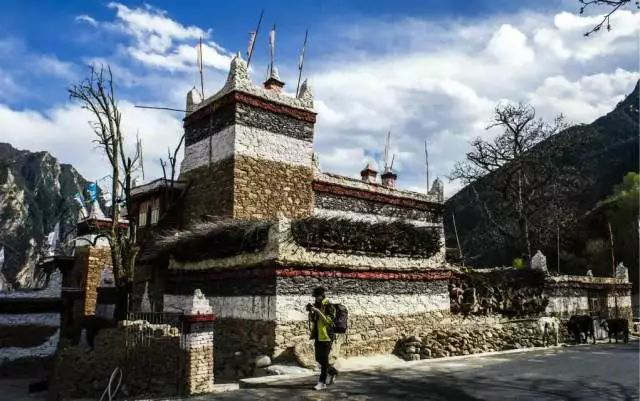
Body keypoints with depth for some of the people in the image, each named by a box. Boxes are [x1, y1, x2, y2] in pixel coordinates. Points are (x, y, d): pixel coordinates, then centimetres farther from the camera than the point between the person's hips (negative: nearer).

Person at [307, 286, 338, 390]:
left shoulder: (329, 306, -11)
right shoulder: (316, 305, 12)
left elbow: (329, 320, -20)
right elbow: (312, 320, 19)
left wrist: (318, 311, -25)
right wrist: (310, 311, 1)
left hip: (326, 336, -8)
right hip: (318, 336, 8)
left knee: (324, 359, -4)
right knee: (318, 359, 14)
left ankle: (322, 382, 4)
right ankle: (332, 372, 34)